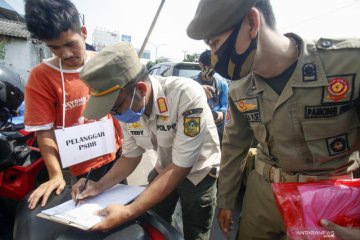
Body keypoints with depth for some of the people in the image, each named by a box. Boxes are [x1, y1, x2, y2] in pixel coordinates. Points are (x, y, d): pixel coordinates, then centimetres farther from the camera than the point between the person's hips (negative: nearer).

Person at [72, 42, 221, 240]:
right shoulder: (128, 107, -15)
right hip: (165, 169, 5)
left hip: (197, 173, -4)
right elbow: (131, 156, 0)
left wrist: (129, 212, -32)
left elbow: (181, 168, -30)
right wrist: (100, 186, -15)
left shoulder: (187, 95, -35)